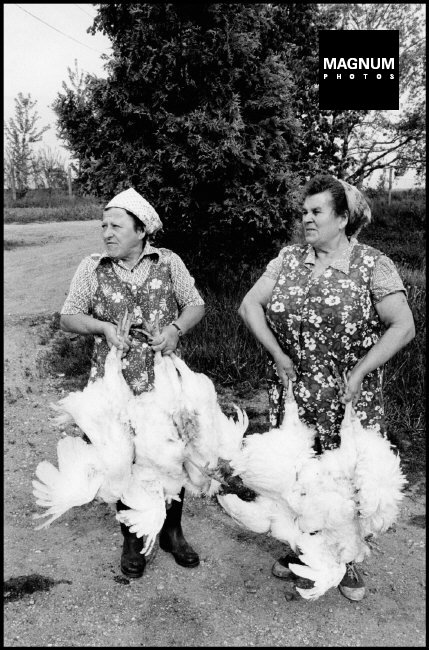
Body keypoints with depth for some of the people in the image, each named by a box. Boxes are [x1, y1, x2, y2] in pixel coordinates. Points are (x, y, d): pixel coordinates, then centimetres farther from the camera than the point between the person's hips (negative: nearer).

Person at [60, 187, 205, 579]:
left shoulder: (168, 262, -1)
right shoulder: (92, 268, -2)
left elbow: (196, 305, 4)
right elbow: (68, 317, 2)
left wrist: (175, 328, -15)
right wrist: (103, 327, -16)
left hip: (166, 381, 1)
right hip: (116, 384, 0)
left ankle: (172, 531, 34)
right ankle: (132, 539, 33)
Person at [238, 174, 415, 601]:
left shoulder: (373, 265, -7)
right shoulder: (289, 259, 3)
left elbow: (403, 326, -12)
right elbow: (249, 305, 0)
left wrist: (360, 371, -16)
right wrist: (278, 355, -7)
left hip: (347, 397, -3)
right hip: (291, 391, 3)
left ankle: (346, 562, 33)